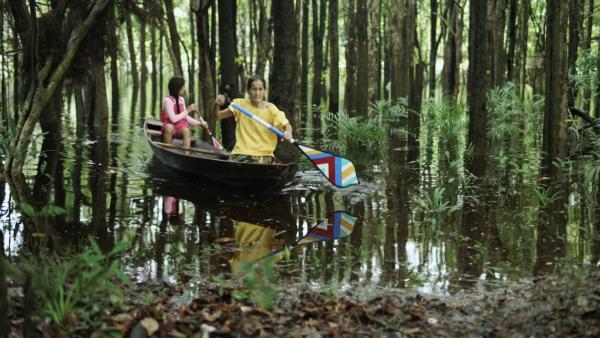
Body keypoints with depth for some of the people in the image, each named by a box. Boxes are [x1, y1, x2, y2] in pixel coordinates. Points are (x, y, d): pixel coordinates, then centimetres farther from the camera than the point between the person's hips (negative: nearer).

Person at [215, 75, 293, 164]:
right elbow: (217, 116, 5)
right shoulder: (240, 104, 5)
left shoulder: (270, 109, 1)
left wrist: (288, 132, -29)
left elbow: (286, 125, -5)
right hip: (241, 153, 0)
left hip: (264, 155, 0)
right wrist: (216, 105, -17)